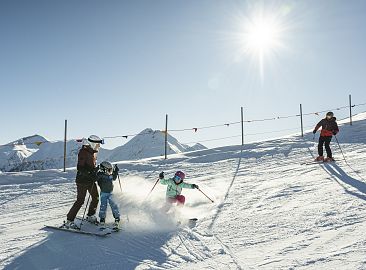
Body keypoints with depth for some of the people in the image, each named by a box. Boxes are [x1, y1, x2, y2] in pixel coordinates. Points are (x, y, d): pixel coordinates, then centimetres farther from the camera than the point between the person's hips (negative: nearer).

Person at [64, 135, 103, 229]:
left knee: (96, 197, 13)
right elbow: (80, 168, -21)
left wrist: (95, 172, 13)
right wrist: (90, 173, -27)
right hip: (82, 180, -9)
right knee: (80, 201, -8)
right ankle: (69, 221, 1)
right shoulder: (83, 152, -17)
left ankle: (90, 216, 33)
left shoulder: (93, 152, 9)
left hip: (91, 179, 9)